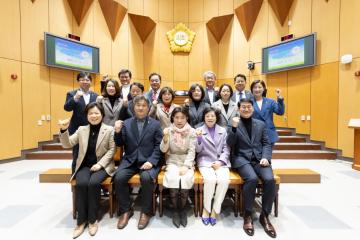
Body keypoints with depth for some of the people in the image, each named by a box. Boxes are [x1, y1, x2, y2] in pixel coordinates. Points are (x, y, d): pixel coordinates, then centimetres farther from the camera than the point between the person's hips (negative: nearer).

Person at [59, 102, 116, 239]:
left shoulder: (109, 130, 1)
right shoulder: (81, 129, 10)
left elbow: (112, 150, -4)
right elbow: (67, 144, 5)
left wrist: (99, 164, -14)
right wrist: (64, 130, -13)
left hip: (102, 166, -2)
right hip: (84, 165, 3)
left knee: (93, 183, -30)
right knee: (81, 184, -27)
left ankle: (93, 219, -9)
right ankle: (81, 220, -8)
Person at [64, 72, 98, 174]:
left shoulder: (95, 96, 11)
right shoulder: (72, 94, 3)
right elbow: (67, 108, -12)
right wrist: (75, 98, -26)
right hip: (77, 129, -2)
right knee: (77, 156, 4)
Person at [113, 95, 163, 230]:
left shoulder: (155, 124, 4)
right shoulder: (126, 123, 10)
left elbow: (158, 146, -2)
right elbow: (120, 145, 9)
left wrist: (151, 161, -16)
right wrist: (117, 132, -11)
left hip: (148, 161, -2)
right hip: (130, 160, 3)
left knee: (146, 178, -30)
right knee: (118, 178, -22)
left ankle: (146, 211, -4)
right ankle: (126, 210, 3)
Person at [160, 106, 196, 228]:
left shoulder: (191, 131, -1)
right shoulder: (169, 130, 1)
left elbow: (191, 151, -6)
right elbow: (163, 150, -4)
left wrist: (186, 166, -19)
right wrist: (165, 137, -23)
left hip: (187, 162, 0)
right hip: (172, 161, 0)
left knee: (186, 179, -28)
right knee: (173, 179, -28)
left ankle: (182, 209, -2)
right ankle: (175, 210, -4)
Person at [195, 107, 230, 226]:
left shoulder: (223, 130, 12)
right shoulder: (199, 130, 7)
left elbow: (226, 149, 8)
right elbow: (198, 150, 1)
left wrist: (220, 161, -8)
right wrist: (199, 138, -18)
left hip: (221, 162, 2)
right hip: (205, 161, -1)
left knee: (224, 180, -26)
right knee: (210, 180, -29)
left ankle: (215, 210, -6)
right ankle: (206, 209, -6)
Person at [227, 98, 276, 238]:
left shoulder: (261, 124, 16)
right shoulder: (234, 124, 6)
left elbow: (266, 143, 12)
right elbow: (230, 145, -5)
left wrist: (266, 157, -6)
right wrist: (234, 128, -18)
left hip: (259, 159, 3)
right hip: (242, 159, -3)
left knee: (270, 180, -24)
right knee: (252, 179, -31)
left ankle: (265, 215, -2)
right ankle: (247, 215, -9)